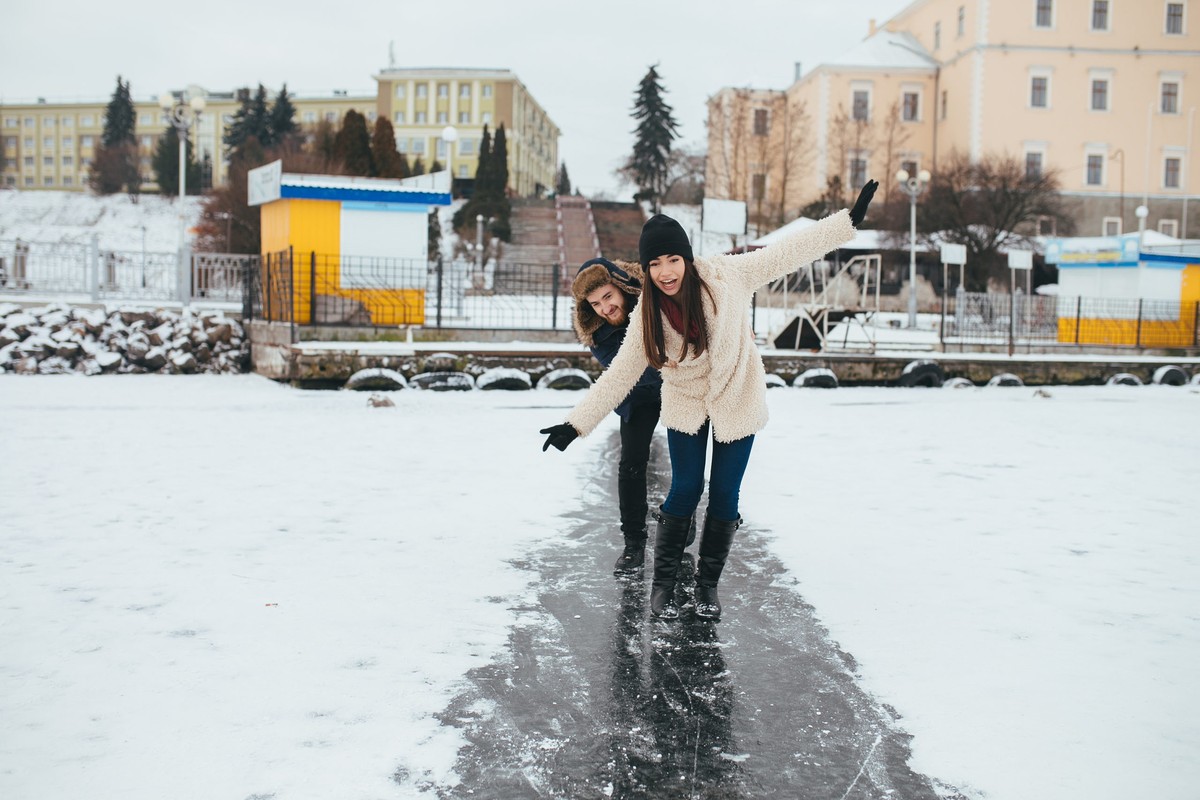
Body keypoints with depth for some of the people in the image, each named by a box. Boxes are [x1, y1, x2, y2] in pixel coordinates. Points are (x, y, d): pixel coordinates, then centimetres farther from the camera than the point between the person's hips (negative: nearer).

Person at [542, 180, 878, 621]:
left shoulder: (728, 277, -21)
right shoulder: (647, 316, -16)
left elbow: (790, 251, -15)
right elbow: (618, 376, -11)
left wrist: (850, 218, -16)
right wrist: (575, 424, -14)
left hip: (737, 401, 0)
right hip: (686, 405, 0)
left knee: (725, 494, 5)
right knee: (685, 489, 0)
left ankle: (708, 584, 22)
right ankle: (663, 583, 16)